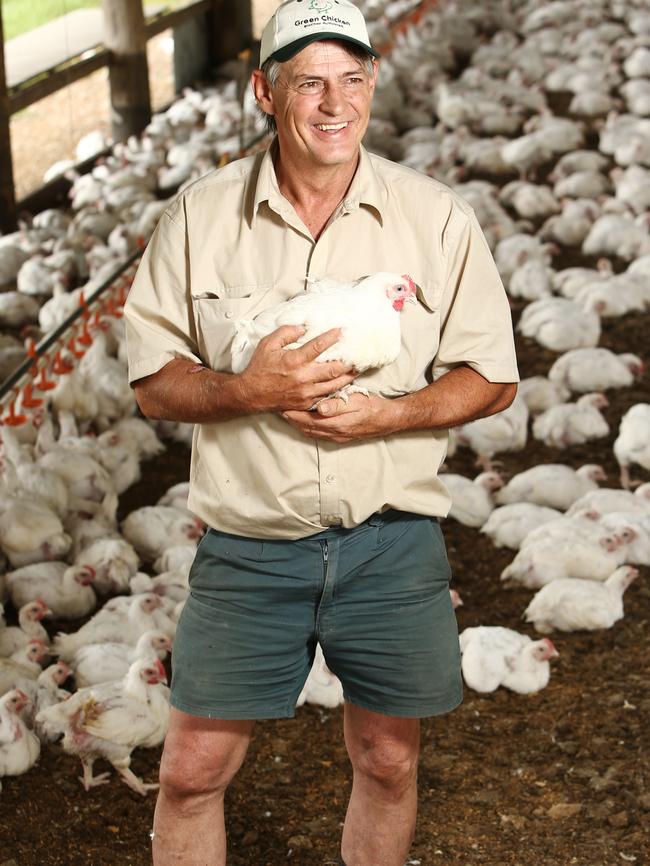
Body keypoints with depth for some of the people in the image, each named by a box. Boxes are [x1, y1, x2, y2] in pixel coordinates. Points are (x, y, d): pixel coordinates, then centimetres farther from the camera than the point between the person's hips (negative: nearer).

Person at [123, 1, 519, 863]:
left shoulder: (438, 218, -3)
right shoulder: (200, 216, -2)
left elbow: (491, 377, 1)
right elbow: (154, 381, 1)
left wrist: (385, 413, -16)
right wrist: (248, 389, -19)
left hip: (391, 542, 0)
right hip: (248, 545, 0)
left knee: (387, 762, 15)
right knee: (192, 771, 5)